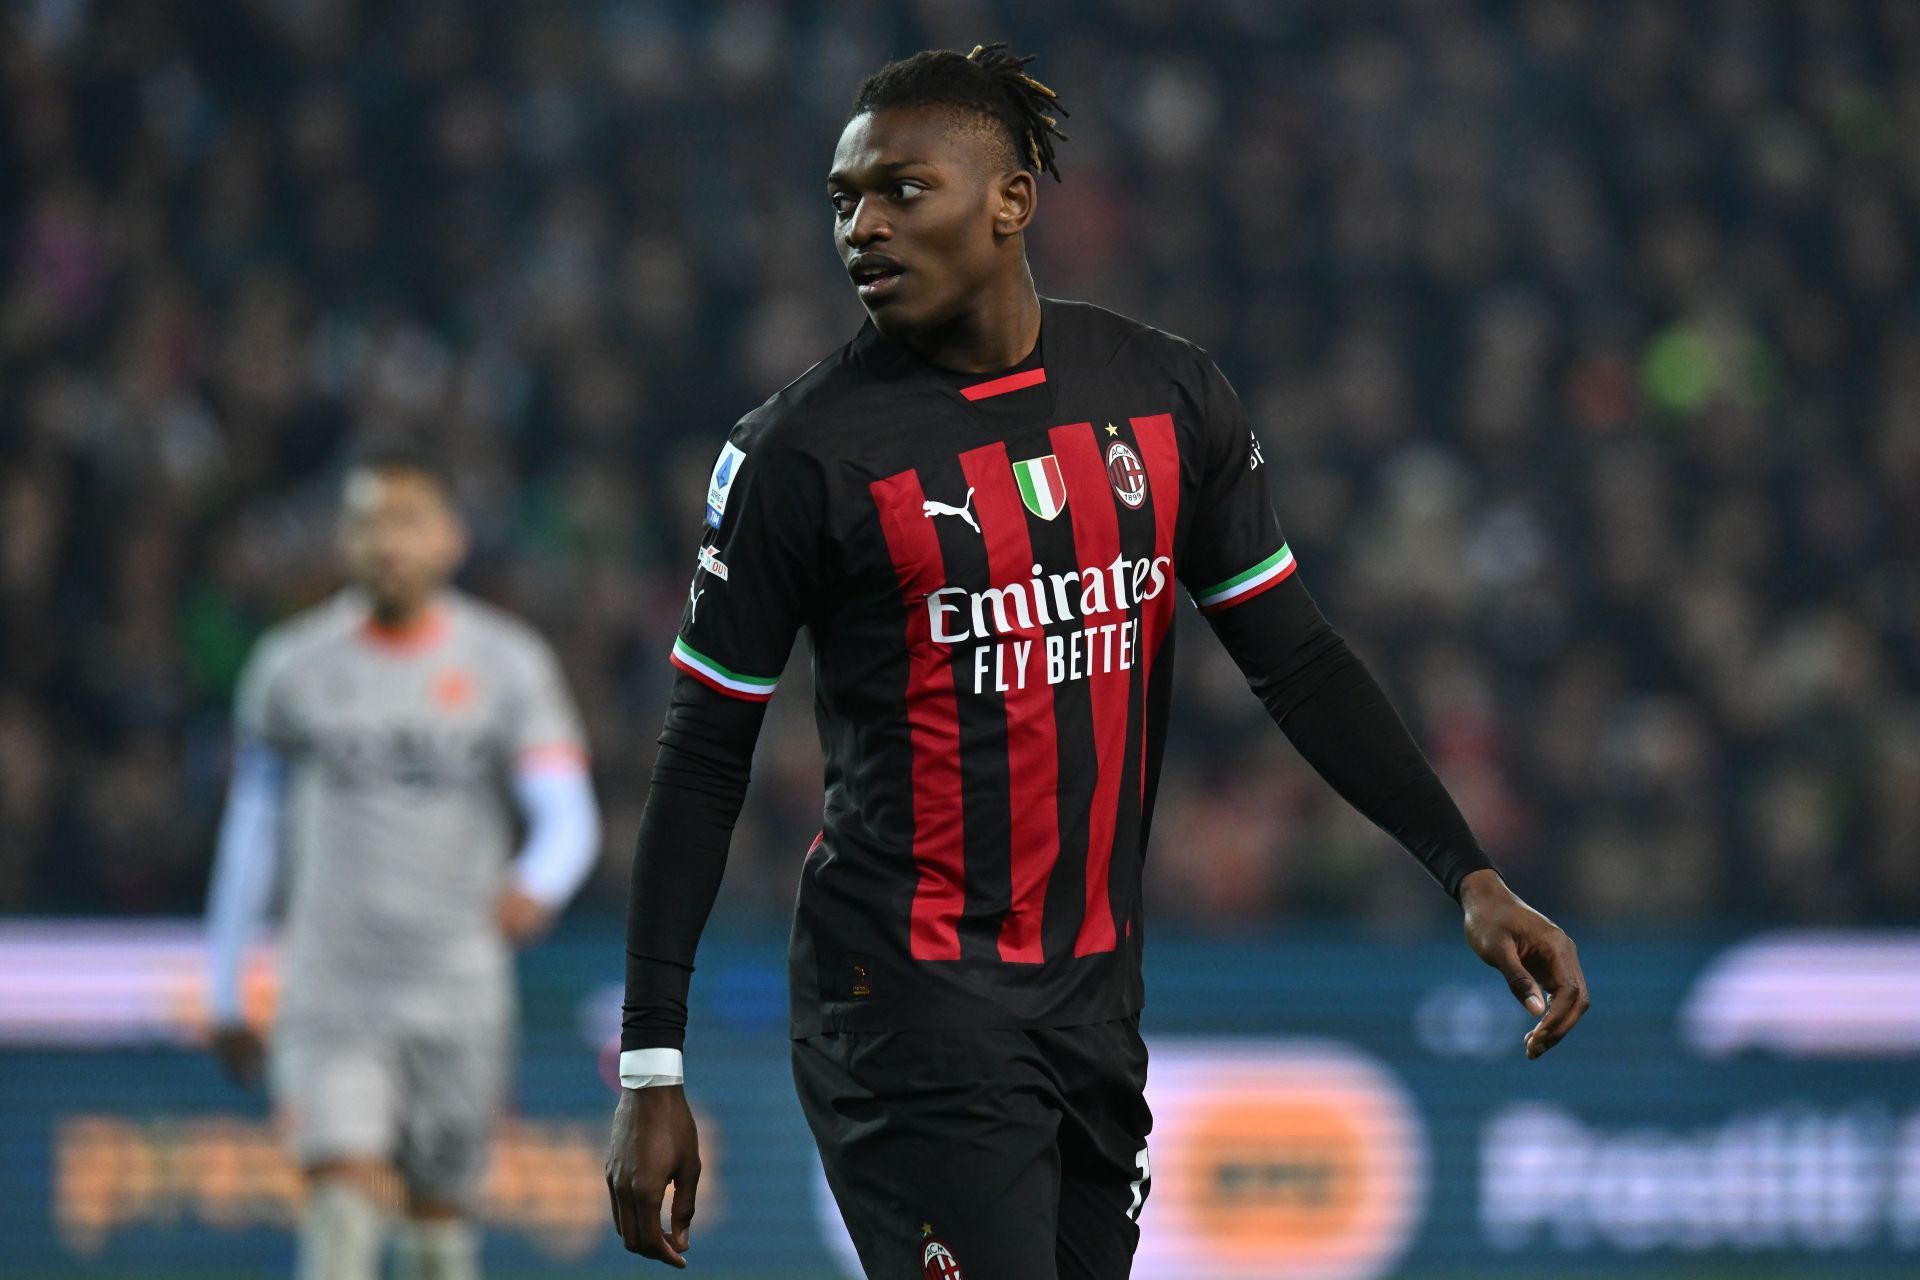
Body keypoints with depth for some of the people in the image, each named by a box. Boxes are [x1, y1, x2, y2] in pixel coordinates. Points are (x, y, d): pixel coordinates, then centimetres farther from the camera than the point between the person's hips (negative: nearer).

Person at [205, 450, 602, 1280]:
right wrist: (225, 994, 13)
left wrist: (536, 885, -32)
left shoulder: (507, 666, 0)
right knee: (344, 1207, -18)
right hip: (329, 995, -1)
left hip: (459, 995, 1)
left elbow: (571, 819, -8)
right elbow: (251, 832, 11)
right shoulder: (293, 667, 3)